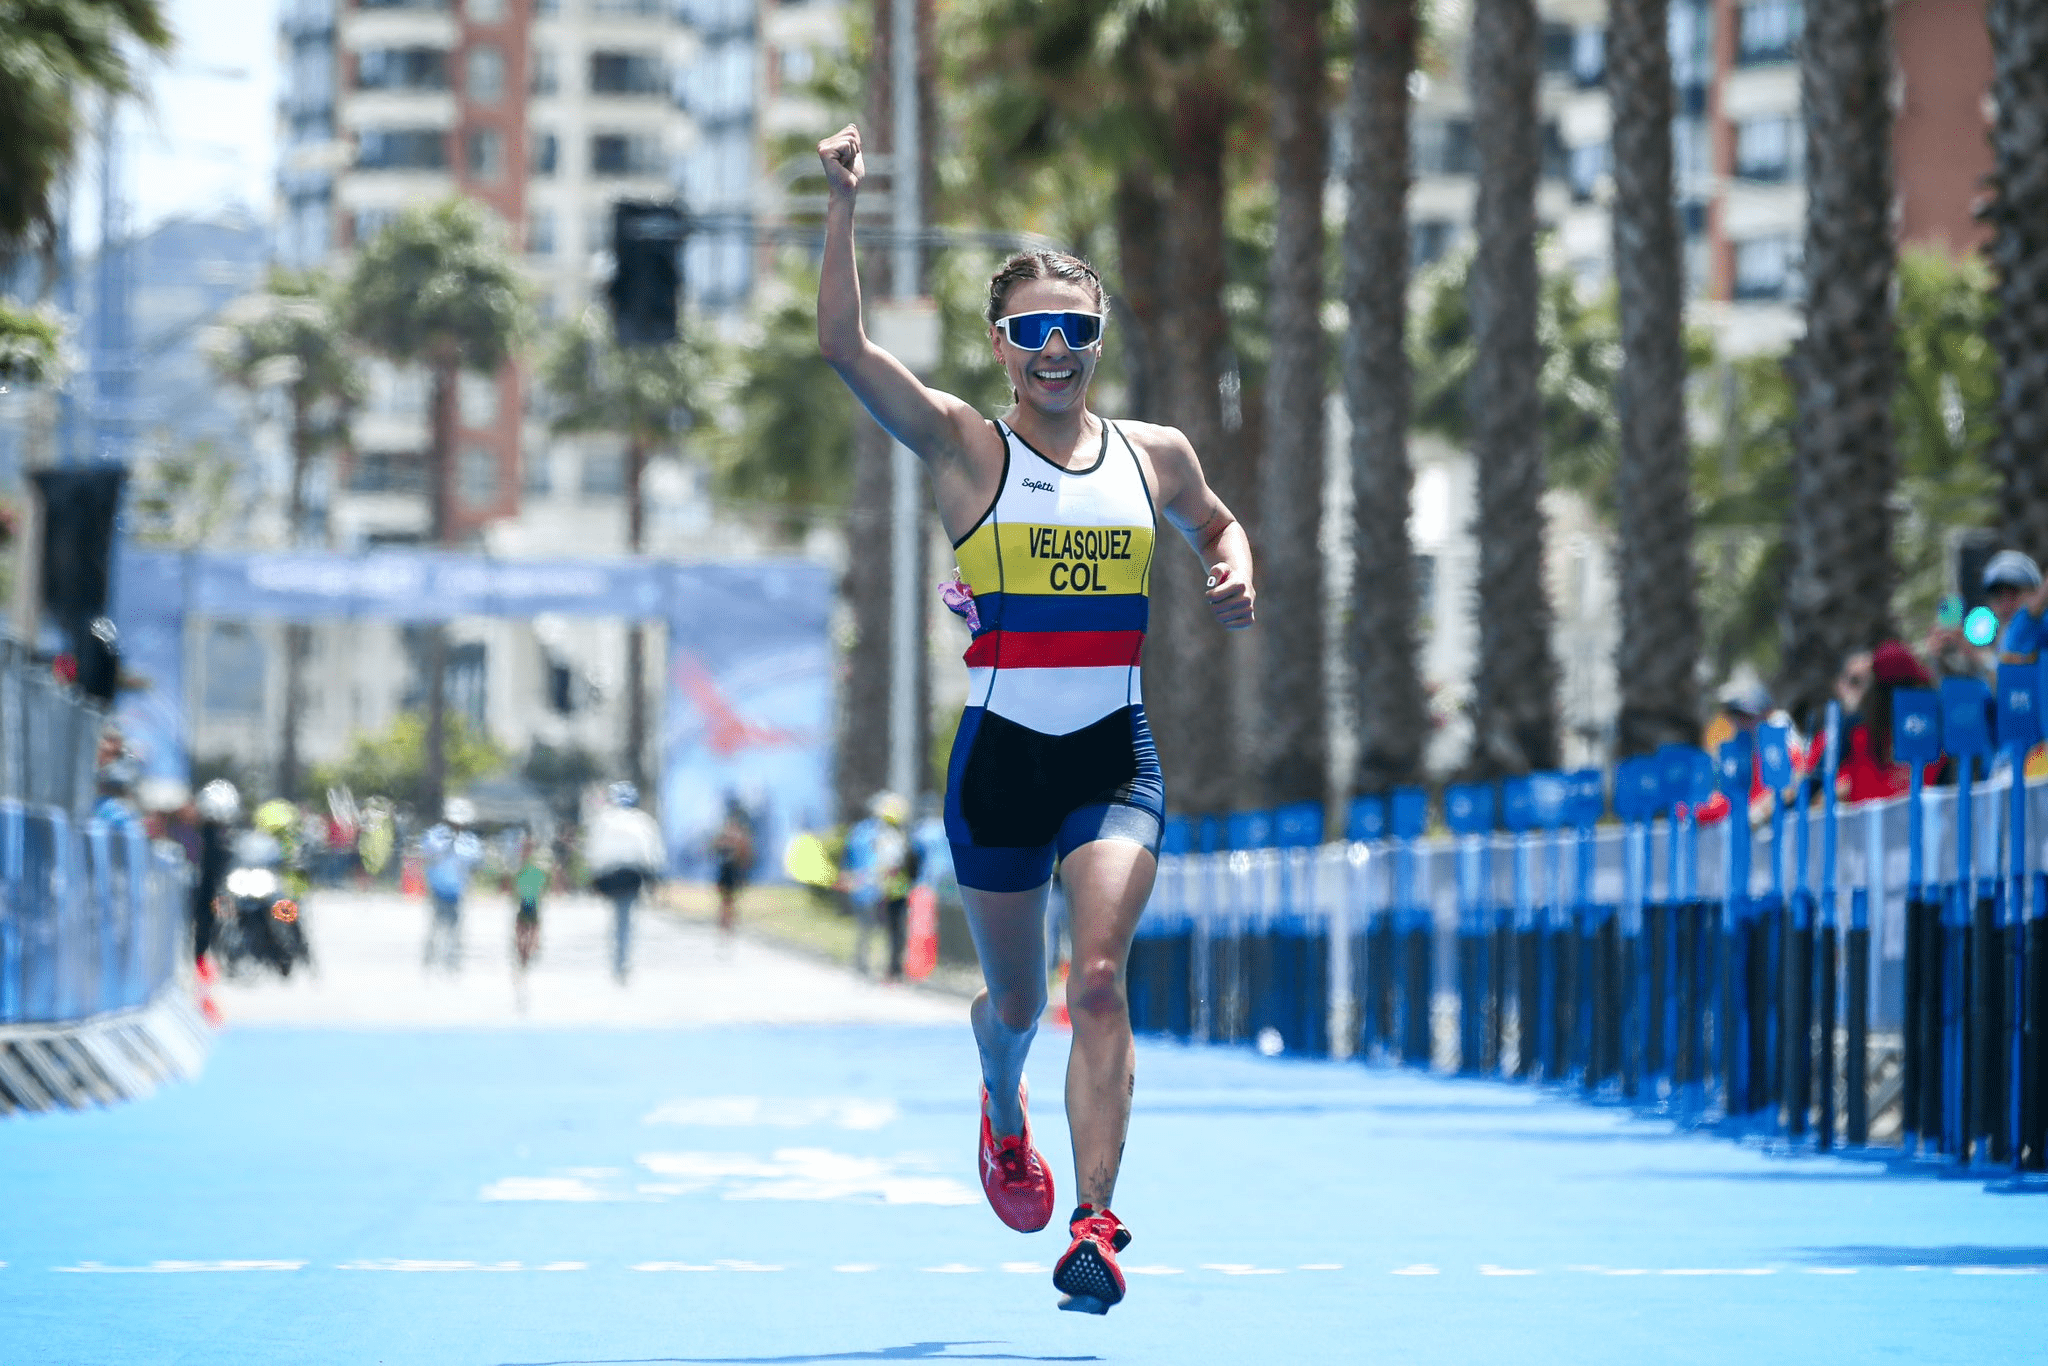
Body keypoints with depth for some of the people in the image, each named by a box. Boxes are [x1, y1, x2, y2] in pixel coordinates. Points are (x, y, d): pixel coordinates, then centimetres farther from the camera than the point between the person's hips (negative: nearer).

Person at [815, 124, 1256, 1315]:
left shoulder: (1154, 455, 5)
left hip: (1118, 758, 0)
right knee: (1016, 1001, 14)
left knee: (1100, 977, -18)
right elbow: (844, 347, -16)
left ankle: (1095, 1225, -22)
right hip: (1001, 756, 0)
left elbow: (1215, 522, 27)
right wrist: (843, 207, -24)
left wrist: (1235, 570, 5)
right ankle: (1005, 1114, 50)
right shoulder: (964, 448, -4)